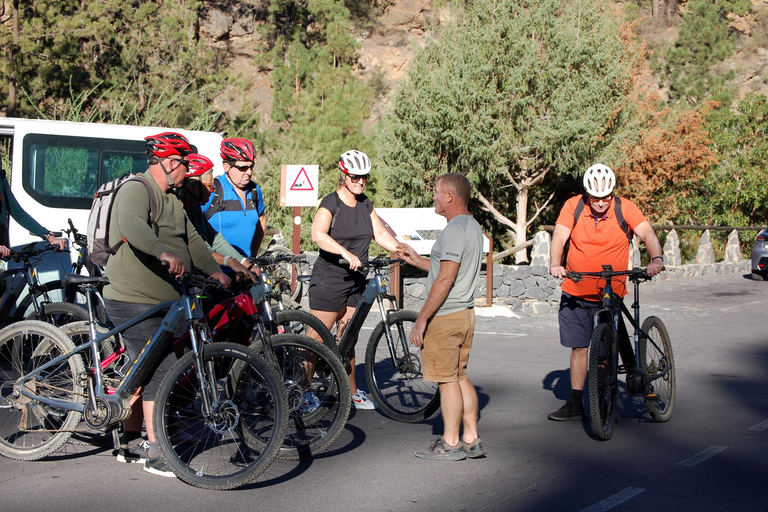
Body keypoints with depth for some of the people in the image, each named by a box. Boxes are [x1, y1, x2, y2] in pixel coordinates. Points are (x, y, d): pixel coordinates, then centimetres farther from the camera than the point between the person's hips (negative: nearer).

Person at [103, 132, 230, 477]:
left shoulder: (171, 198, 18)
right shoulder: (136, 190, -15)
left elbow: (191, 239, 20)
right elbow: (132, 225, -36)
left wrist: (214, 270, 9)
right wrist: (164, 253, -50)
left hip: (162, 303, 10)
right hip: (135, 301, -10)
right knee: (161, 371, -12)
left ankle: (131, 444, 27)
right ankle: (155, 453, -8)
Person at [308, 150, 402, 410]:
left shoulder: (365, 204, 9)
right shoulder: (331, 202, -13)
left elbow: (381, 234, 6)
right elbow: (318, 235, -28)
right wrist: (346, 253, -40)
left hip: (355, 281, 7)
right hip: (329, 279, -7)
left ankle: (351, 392, 23)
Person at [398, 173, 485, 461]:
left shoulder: (454, 230, -17)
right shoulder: (472, 226, 14)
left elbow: (446, 279, -22)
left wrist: (422, 318, -19)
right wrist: (417, 261, 22)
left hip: (446, 316, -10)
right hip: (465, 312, 10)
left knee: (447, 380, -3)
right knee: (460, 377, 13)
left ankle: (451, 444, 3)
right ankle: (471, 440, 16)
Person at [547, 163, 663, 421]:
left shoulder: (625, 208, -7)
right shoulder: (573, 206, -4)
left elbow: (647, 233, -17)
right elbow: (559, 238, -12)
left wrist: (656, 258, -36)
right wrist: (555, 264, -31)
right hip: (575, 295, 2)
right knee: (579, 348, 9)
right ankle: (575, 404, 20)